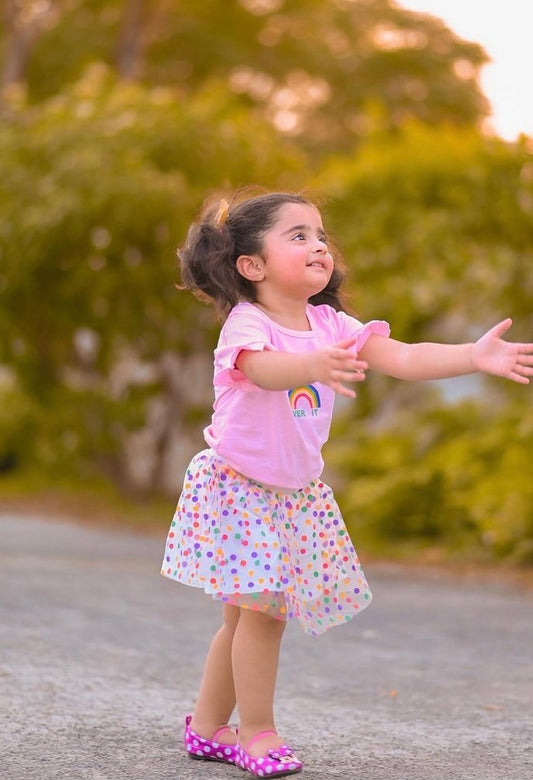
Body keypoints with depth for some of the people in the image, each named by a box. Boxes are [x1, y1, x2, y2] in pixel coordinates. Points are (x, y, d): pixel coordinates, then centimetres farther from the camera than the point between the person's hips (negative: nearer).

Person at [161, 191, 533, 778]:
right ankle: (257, 732, 3)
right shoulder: (245, 326, -18)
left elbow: (404, 358, -11)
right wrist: (314, 365, -62)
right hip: (238, 487, -6)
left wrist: (476, 355, -25)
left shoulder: (332, 326, -1)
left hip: (297, 492, 6)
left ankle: (207, 727, 24)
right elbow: (264, 368, -41)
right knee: (263, 609, -12)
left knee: (246, 614, 11)